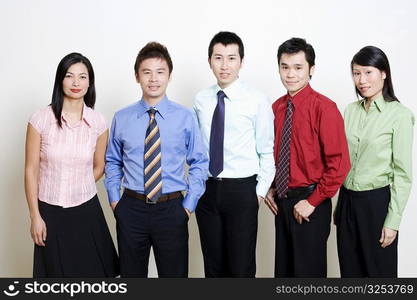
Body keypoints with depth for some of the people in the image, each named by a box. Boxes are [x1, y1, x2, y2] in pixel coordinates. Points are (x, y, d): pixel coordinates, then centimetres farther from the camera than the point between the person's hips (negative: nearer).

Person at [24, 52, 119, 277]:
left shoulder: (98, 122, -3)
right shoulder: (41, 119, -8)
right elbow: (31, 170, -5)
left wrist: (79, 191, 10)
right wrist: (35, 217, -5)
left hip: (86, 212, 1)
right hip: (50, 212, -1)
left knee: (93, 271, 7)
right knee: (56, 274, 11)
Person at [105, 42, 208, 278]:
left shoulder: (186, 117, -4)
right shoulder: (122, 118, 1)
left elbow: (199, 163, 2)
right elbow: (113, 162, 13)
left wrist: (189, 204, -3)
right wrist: (114, 199, 4)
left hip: (172, 209, -1)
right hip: (131, 208, 1)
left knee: (174, 274, 12)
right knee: (131, 274, 16)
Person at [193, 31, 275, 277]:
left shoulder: (257, 101, -8)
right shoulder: (201, 100, 4)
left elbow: (267, 151, -4)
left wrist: (260, 191, -6)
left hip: (242, 190, -4)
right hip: (206, 190, 4)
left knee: (241, 267, 4)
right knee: (213, 265, 15)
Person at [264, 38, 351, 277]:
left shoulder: (324, 107, -15)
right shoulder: (277, 107, 6)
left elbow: (339, 163, -18)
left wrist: (313, 202, -16)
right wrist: (271, 188, 8)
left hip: (309, 205, -6)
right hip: (282, 201, 6)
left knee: (308, 271, 7)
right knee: (283, 268, 17)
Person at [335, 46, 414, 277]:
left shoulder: (399, 115, -10)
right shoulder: (351, 110, 6)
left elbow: (402, 173, -10)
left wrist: (393, 220, -12)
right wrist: (340, 205, 12)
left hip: (376, 202, -5)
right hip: (347, 200, 5)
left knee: (378, 270, 9)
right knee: (349, 270, 15)